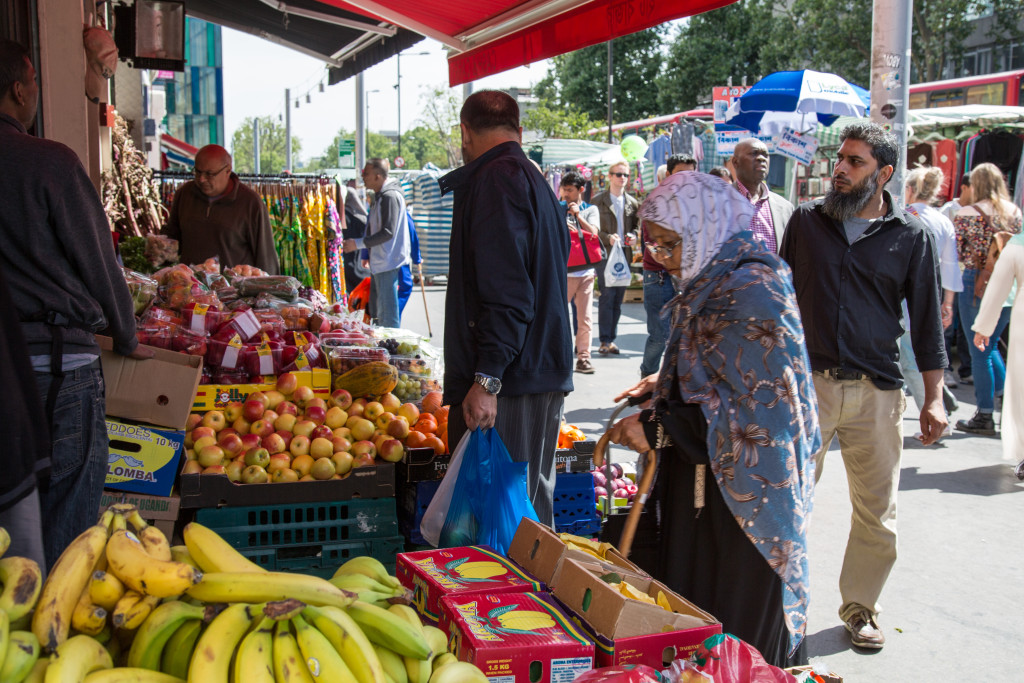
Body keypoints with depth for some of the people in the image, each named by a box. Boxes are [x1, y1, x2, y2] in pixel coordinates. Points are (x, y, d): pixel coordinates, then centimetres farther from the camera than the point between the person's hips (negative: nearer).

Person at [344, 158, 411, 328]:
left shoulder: (390, 196, -18)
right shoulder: (379, 196, 14)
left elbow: (387, 233, -23)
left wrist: (358, 243, -19)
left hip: (388, 263, -11)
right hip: (379, 263, 11)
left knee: (387, 313, -6)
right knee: (376, 310, 17)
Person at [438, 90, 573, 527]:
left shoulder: (497, 179, -10)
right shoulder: (536, 182, 21)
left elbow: (508, 294, -21)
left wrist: (487, 379, -22)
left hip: (509, 379, -10)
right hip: (544, 374, 10)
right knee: (532, 503, 16)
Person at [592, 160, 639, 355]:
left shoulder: (632, 203, 13)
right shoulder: (598, 201, 1)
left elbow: (636, 226, 18)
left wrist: (633, 235, -4)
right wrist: (607, 238, -17)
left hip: (624, 254, 4)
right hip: (605, 254, -4)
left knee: (618, 299, 6)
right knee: (607, 296, -10)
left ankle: (611, 338, 13)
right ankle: (605, 340, -7)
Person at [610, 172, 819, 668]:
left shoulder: (747, 292, -21)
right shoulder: (713, 283, 9)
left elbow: (756, 411, -23)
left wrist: (660, 429, -20)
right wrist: (665, 384, 10)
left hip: (742, 496, -9)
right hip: (708, 484, 9)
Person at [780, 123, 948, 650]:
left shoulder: (909, 236, 3)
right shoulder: (806, 220, 6)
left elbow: (926, 320, 5)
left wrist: (934, 398, 1)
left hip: (875, 391, 0)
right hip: (806, 383, 0)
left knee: (877, 513, 7)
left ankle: (860, 607, 26)